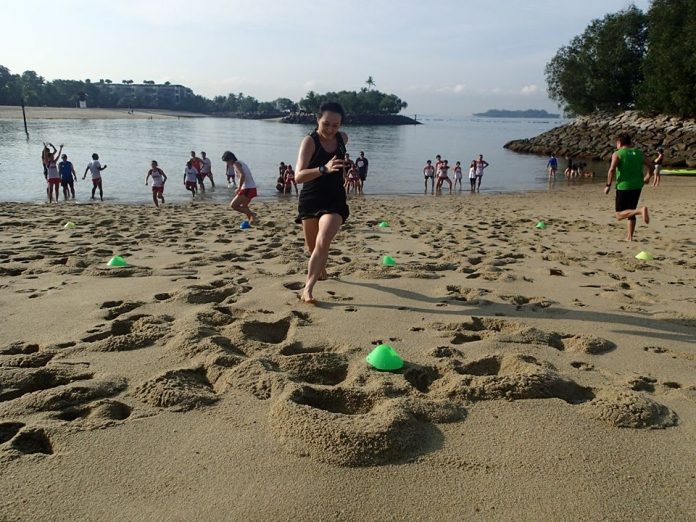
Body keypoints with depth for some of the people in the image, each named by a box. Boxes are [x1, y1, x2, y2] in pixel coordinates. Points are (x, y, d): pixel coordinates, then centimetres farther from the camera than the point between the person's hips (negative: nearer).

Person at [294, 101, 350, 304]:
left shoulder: (343, 138, 0)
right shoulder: (310, 141, -15)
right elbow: (298, 176, -29)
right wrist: (323, 169, -41)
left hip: (335, 200, 2)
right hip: (310, 200, -1)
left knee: (323, 241, -21)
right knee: (311, 245, 13)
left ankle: (308, 288, -15)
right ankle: (321, 268, 47)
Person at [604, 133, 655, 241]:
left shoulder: (617, 154, -4)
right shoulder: (638, 153, 11)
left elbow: (612, 170, -18)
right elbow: (650, 166, 8)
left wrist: (608, 185, -11)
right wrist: (645, 179, 21)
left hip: (624, 187, -6)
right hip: (637, 187, 6)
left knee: (620, 215, -2)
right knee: (630, 212, 17)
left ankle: (641, 210, -25)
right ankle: (629, 237, 16)